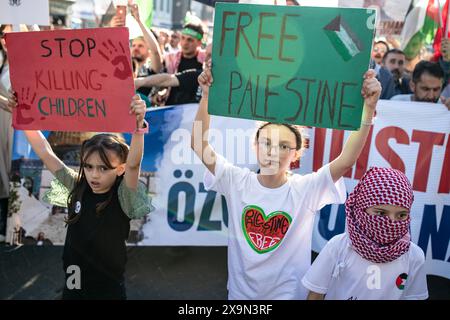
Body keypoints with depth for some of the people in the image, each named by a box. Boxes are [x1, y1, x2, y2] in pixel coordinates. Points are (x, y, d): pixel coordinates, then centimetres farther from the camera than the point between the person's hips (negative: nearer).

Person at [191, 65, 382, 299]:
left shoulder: (305, 188, -15)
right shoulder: (237, 182, -12)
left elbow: (345, 160, -27)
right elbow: (199, 145, -17)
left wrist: (368, 108, -35)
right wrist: (206, 95, -26)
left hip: (289, 292, -1)